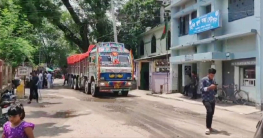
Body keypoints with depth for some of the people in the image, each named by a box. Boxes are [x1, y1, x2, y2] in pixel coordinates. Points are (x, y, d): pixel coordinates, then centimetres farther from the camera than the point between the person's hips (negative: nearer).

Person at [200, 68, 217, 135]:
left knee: (212, 113, 10)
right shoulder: (204, 80, -5)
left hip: (212, 99, 7)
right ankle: (207, 128, -15)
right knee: (209, 111, -22)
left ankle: (209, 126, 28)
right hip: (206, 99, -7)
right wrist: (209, 87, -23)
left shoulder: (214, 80, 13)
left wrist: (215, 88, 0)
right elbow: (201, 89, -14)